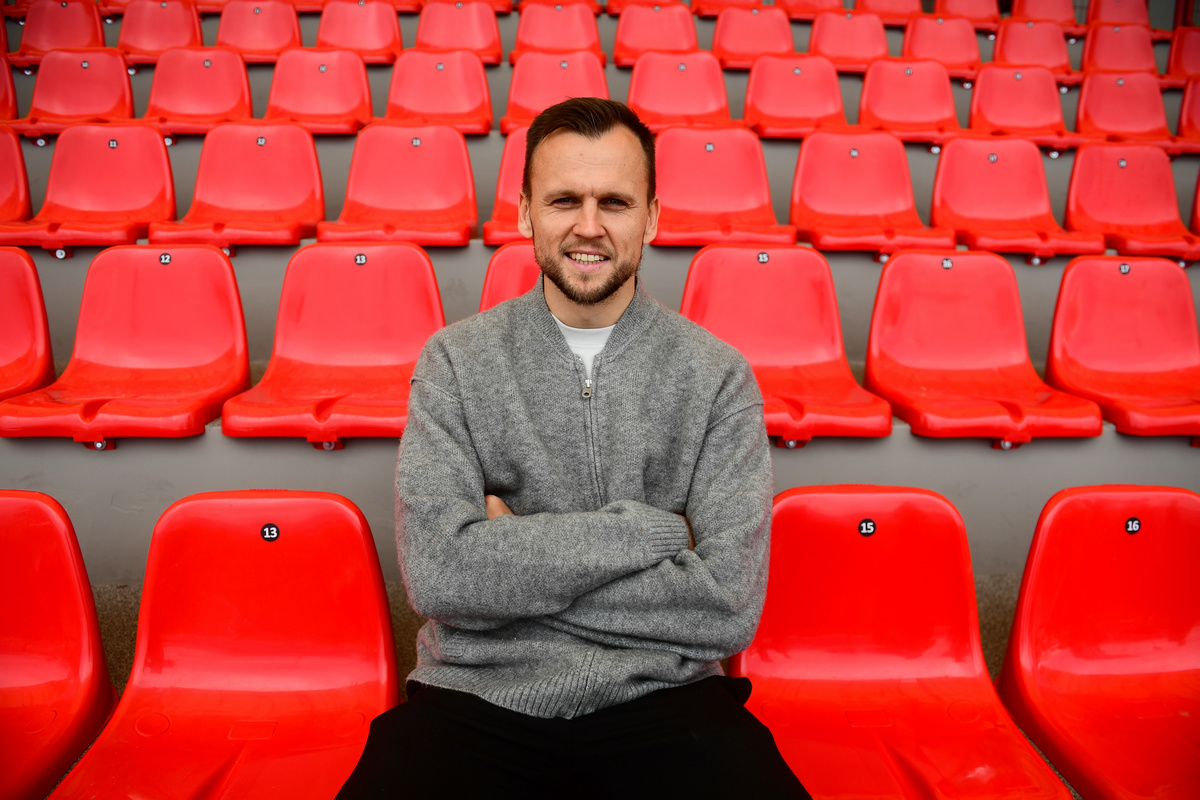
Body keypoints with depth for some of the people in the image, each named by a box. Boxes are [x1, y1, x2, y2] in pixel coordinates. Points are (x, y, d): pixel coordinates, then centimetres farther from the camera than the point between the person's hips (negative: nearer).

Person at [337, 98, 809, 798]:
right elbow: (437, 572, -12)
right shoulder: (455, 360, 1)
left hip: (658, 697, 1)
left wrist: (510, 561, -10)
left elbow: (729, 606, -10)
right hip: (475, 696, 0)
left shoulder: (716, 376, -1)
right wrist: (647, 529, -12)